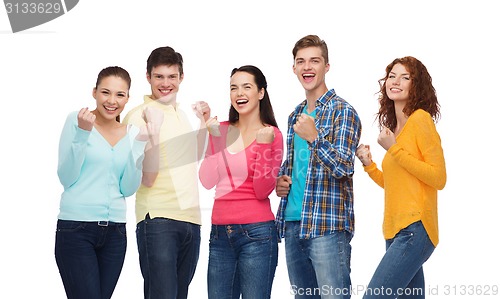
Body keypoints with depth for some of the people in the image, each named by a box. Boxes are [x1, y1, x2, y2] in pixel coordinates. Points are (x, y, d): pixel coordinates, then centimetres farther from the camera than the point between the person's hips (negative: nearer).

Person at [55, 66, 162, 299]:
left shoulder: (130, 133, 11)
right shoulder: (76, 120, -2)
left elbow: (127, 189, 5)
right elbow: (66, 178, -7)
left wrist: (140, 144, -2)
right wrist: (82, 133, -16)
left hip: (114, 231, 5)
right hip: (76, 228, -5)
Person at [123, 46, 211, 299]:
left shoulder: (182, 113, 15)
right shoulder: (138, 116, -6)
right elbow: (148, 178, -14)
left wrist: (204, 122, 19)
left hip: (191, 220, 7)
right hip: (158, 219, -7)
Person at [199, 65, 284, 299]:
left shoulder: (272, 134, -2)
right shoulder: (221, 130, 9)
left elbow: (263, 191, -10)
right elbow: (207, 182, 0)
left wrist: (263, 145, -18)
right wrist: (215, 139, -6)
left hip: (257, 233, -4)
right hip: (220, 233, 4)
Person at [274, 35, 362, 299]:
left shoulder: (342, 111, -5)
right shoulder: (295, 115, 17)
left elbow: (344, 167, -15)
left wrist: (314, 138, -29)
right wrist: (280, 180, 7)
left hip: (327, 225, -7)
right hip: (292, 224, 7)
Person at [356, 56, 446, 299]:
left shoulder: (420, 119, -6)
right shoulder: (395, 127, 17)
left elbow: (439, 178, -13)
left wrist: (394, 149, -13)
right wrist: (368, 165, 10)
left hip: (414, 230, -8)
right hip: (396, 233, 9)